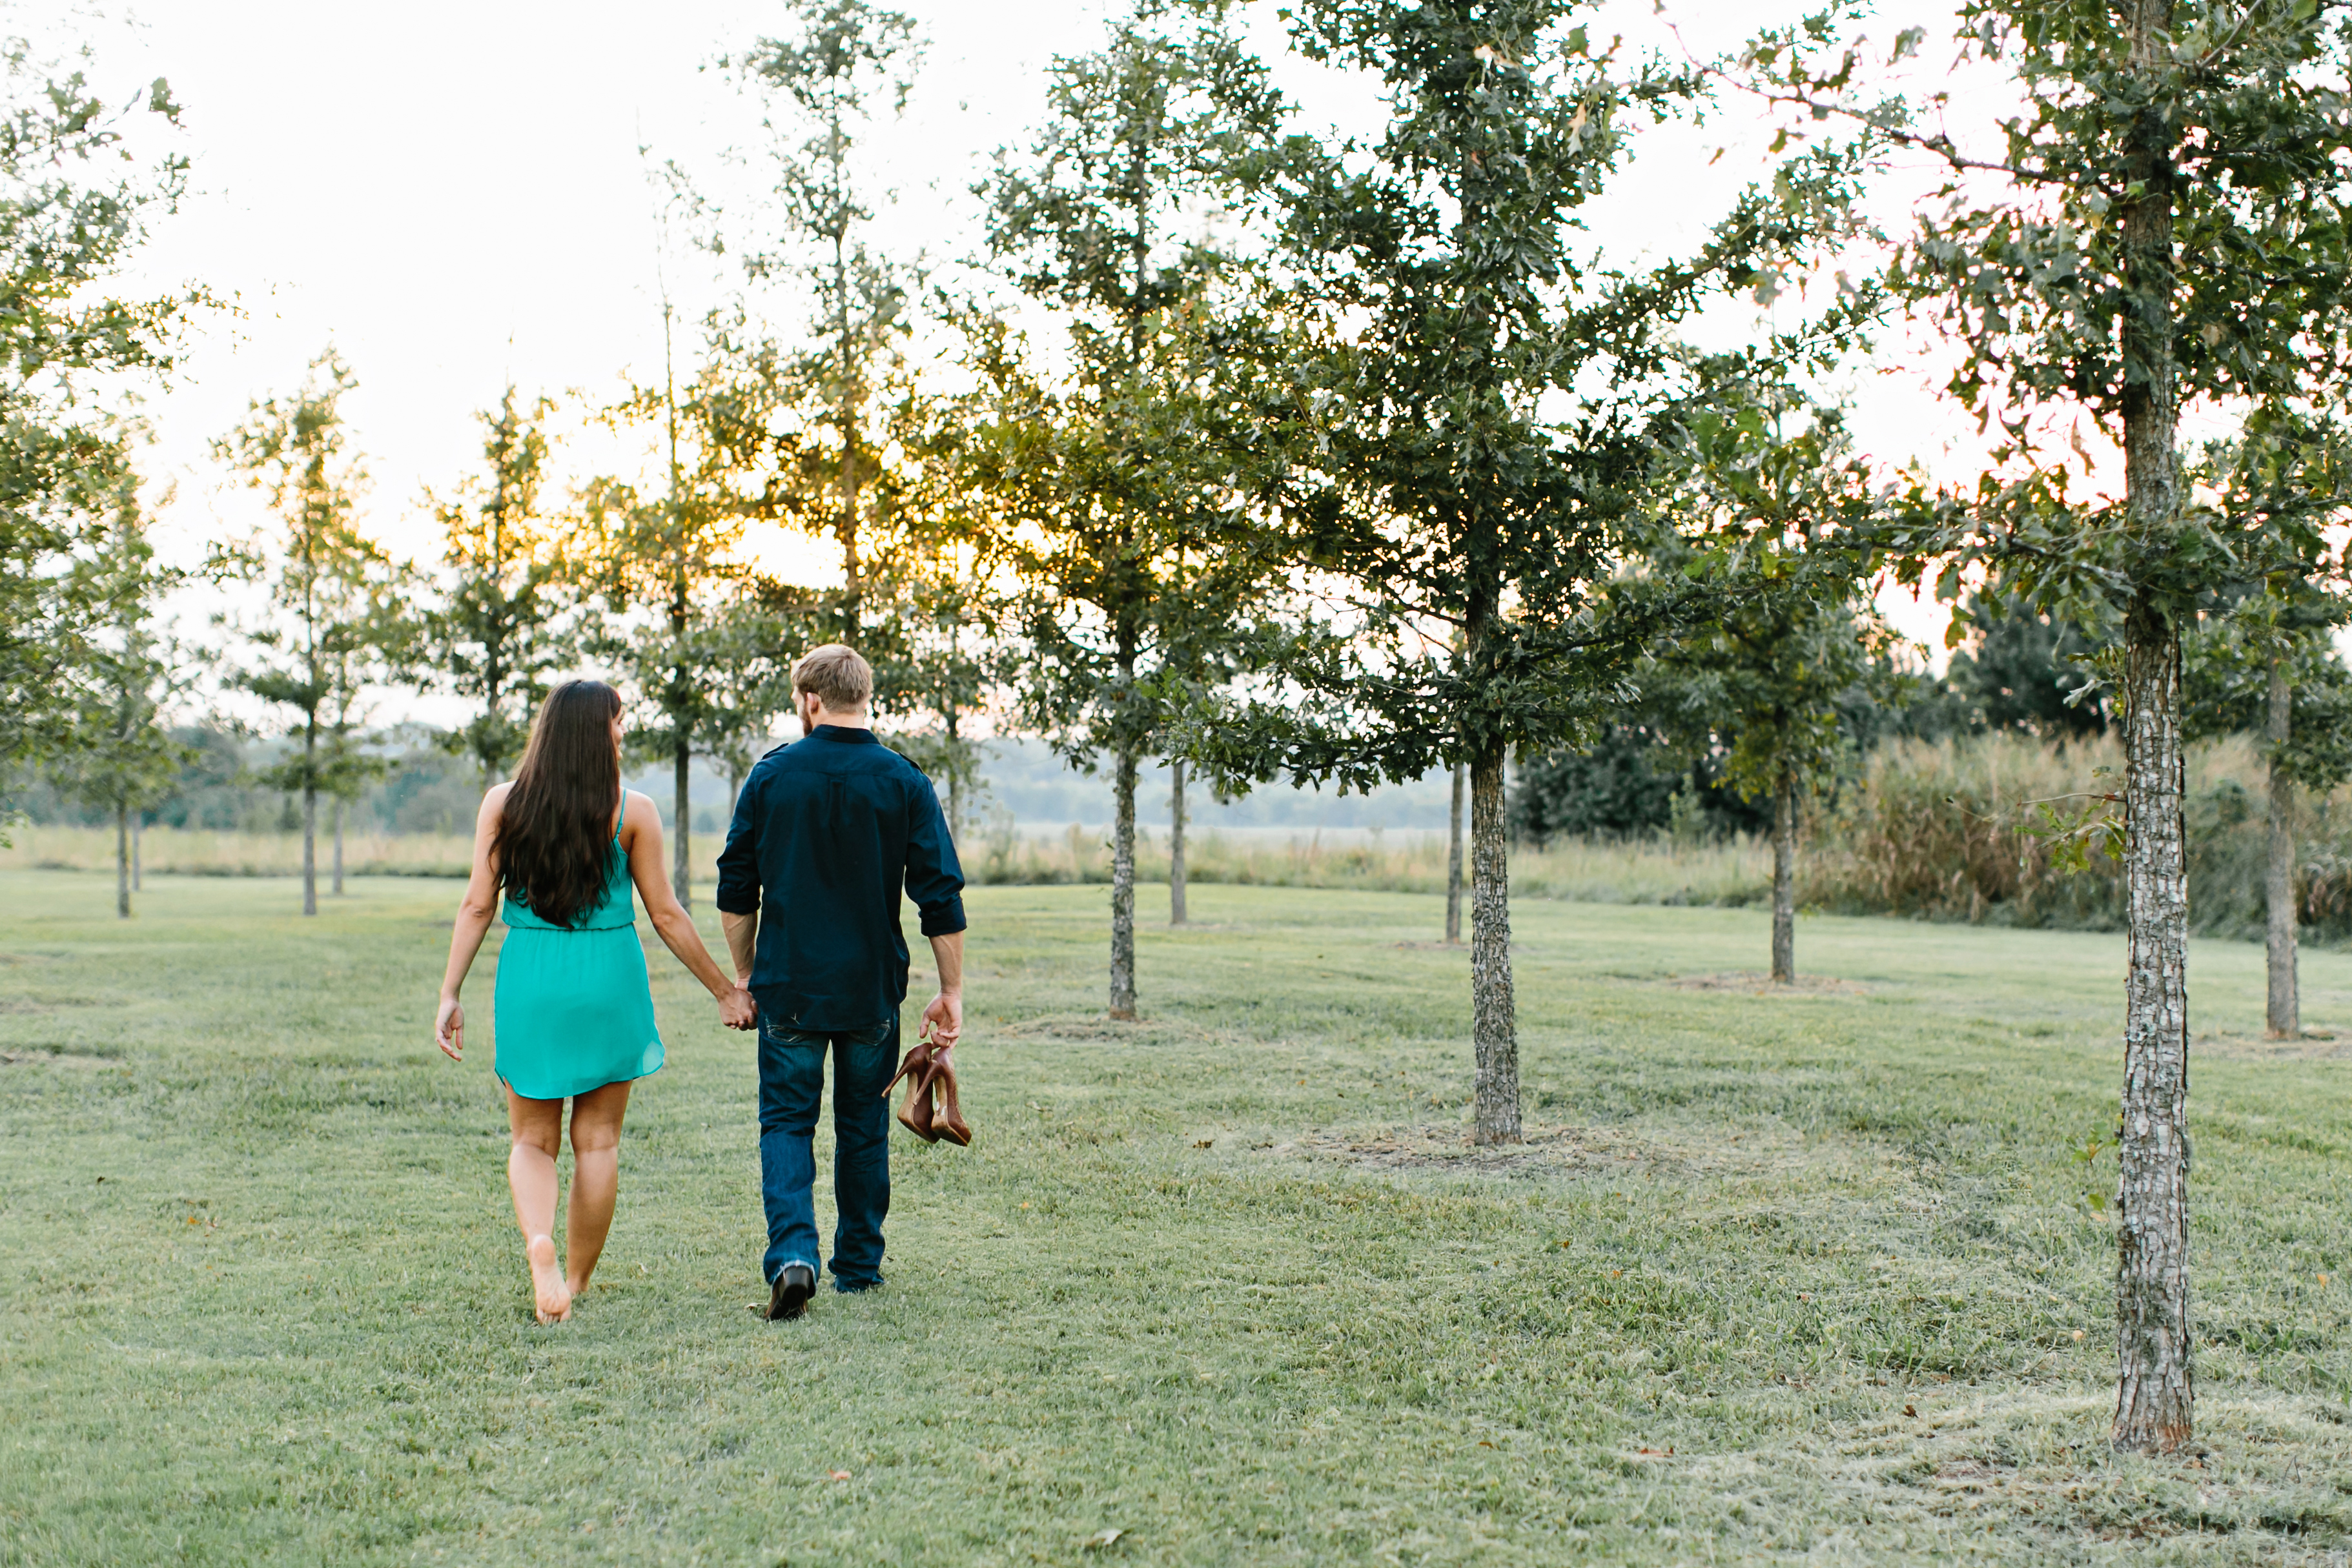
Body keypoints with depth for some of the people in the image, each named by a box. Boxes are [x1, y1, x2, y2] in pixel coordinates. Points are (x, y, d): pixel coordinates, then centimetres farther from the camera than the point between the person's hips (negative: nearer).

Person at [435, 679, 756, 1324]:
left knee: (533, 1141, 12)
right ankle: (575, 1286, 17)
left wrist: (450, 994, 4)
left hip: (529, 982, 1)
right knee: (597, 1143, 11)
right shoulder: (632, 811, -5)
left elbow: (477, 906, -2)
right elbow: (665, 916, -2)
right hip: (608, 981, -1)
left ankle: (539, 1244, -16)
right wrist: (725, 990, 7)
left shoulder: (503, 803, 0)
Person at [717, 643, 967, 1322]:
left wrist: (744, 973, 15)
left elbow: (736, 890, 3)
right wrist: (952, 993, 2)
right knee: (863, 1128, 15)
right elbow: (942, 898, -5)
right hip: (872, 988, 1)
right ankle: (859, 1264, 22)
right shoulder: (903, 781, -3)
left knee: (786, 1123, 6)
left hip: (790, 986, -1)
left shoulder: (771, 775, -2)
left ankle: (792, 1253, -13)